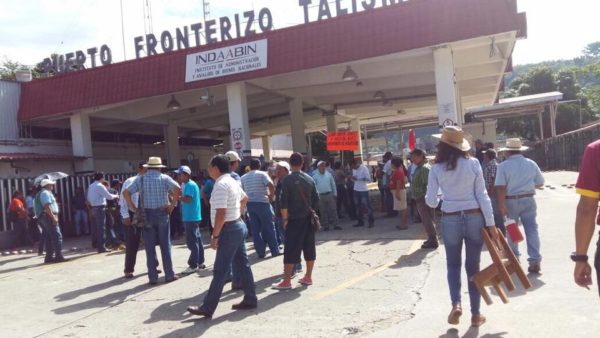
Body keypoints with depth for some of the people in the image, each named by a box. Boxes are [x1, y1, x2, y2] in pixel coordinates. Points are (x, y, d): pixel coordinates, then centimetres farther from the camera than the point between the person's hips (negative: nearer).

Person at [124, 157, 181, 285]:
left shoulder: (140, 179, 3)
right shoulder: (164, 178, -1)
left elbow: (126, 193, -5)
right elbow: (178, 189, -16)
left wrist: (133, 208, -1)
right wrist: (172, 204, -7)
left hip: (146, 215, 1)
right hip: (162, 213, -1)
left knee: (150, 247, 6)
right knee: (165, 245, 7)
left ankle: (153, 277, 8)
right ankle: (169, 275, 10)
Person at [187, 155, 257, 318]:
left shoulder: (220, 185, -19)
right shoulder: (232, 181, 12)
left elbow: (221, 214, -25)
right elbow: (244, 198, 29)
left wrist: (214, 236, -20)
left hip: (229, 230, -10)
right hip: (238, 226, 10)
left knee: (220, 271, -5)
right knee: (242, 265, 14)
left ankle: (207, 308, 2)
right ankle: (250, 299, 21)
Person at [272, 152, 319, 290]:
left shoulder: (288, 180, -9)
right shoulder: (310, 179, 6)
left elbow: (284, 202, -12)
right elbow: (316, 200, 7)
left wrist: (285, 219, -5)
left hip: (294, 219, -5)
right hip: (308, 219, 5)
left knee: (291, 250, -2)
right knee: (309, 248, 11)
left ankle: (286, 281, 1)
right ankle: (308, 277, 19)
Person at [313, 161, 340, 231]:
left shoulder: (329, 174, 5)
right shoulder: (315, 176, 0)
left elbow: (333, 184, 9)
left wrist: (335, 194, 6)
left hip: (329, 194, 2)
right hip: (320, 196, -1)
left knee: (333, 210, 1)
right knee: (323, 212, 4)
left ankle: (335, 225, 8)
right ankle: (325, 226, 12)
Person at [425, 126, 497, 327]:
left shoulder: (436, 169, -6)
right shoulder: (473, 163, -3)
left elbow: (431, 202, -3)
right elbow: (482, 195, -4)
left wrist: (434, 199, 21)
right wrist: (490, 223, 0)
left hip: (450, 220, -1)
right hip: (474, 217, 1)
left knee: (453, 264, 18)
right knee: (473, 266, 11)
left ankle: (456, 304, -1)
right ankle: (475, 314, 18)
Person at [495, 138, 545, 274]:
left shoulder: (503, 166, -9)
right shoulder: (531, 164, 3)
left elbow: (501, 187, -16)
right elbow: (540, 183, 9)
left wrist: (501, 205, -14)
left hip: (511, 201, -2)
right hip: (528, 200, 2)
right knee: (532, 229, 3)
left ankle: (514, 258, 25)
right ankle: (535, 260, -4)